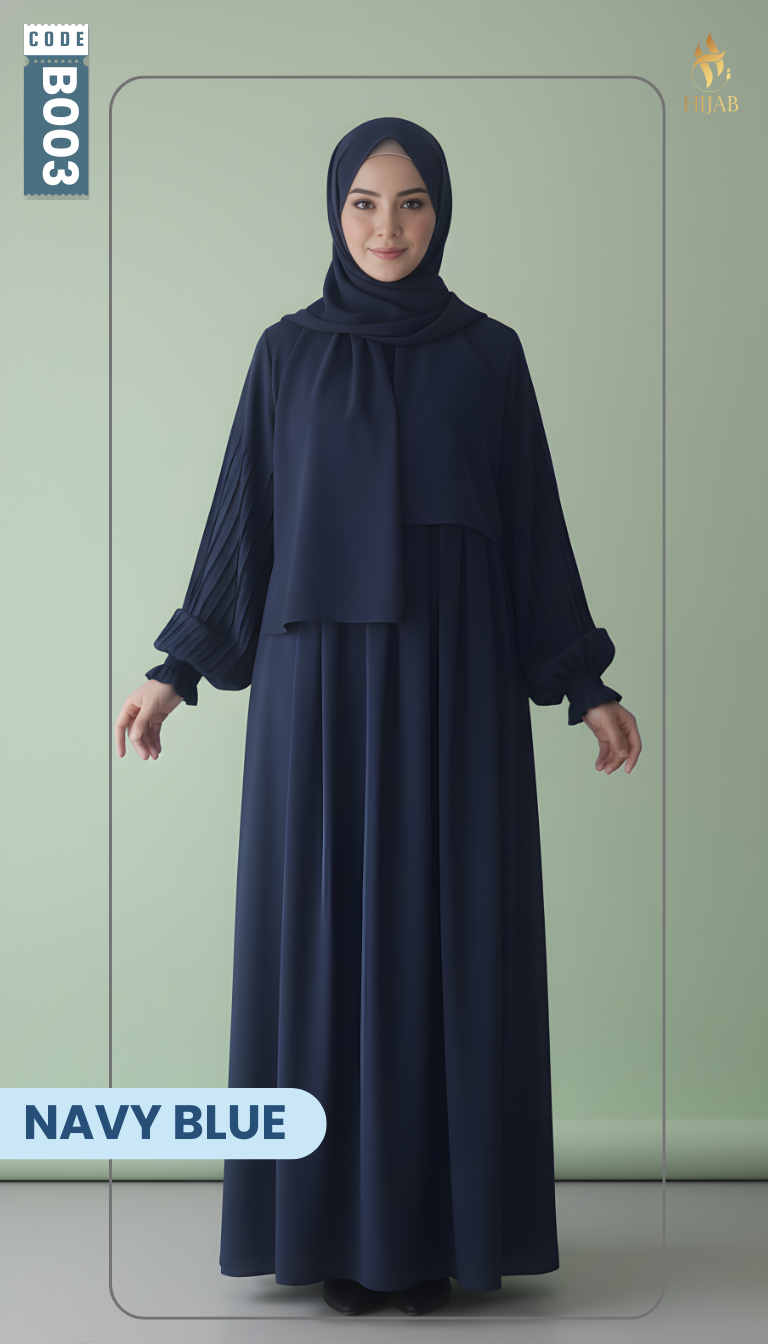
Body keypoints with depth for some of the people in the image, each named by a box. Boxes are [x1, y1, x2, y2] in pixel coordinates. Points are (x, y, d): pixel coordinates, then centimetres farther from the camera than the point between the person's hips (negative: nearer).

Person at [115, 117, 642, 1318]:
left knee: (448, 935, 1)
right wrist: (179, 667, 7)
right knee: (321, 934, 1)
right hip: (319, 679, 1)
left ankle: (437, 1220, 12)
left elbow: (532, 522, 7)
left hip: (454, 679, 0)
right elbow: (245, 519, 9)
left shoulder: (489, 353, 5)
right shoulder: (287, 353, 6)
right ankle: (336, 1221, 12)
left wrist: (585, 684, 5)